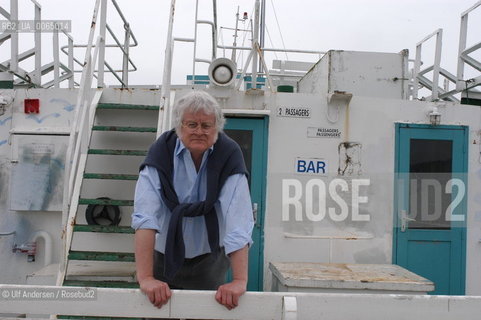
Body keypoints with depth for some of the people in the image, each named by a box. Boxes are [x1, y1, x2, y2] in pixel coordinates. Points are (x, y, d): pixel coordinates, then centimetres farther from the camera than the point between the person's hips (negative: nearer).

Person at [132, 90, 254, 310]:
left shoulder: (229, 156, -17)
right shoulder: (160, 153, -17)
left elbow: (238, 220, -25)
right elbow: (145, 217, -26)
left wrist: (240, 280, -34)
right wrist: (145, 278, -34)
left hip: (210, 258, 0)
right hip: (164, 256, 0)